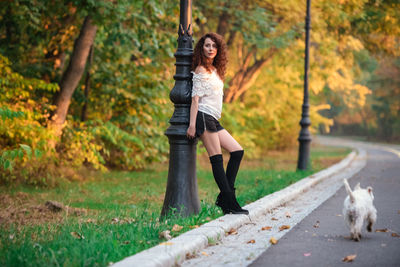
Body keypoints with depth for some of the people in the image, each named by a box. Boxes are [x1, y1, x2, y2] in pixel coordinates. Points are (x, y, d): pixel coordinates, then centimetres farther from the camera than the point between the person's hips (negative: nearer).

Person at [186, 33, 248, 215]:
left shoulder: (215, 70, 19)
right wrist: (192, 125, -16)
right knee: (217, 159, -10)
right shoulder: (201, 70, -6)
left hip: (213, 120, 9)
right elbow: (195, 99, -11)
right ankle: (230, 204, -10)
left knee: (237, 151, 5)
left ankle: (224, 197, 4)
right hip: (204, 117, -9)